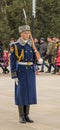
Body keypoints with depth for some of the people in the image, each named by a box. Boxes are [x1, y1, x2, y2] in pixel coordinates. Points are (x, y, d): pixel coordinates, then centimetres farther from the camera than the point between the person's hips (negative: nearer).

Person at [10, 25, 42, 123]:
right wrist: (14, 76, -13)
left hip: (31, 72, 5)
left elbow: (35, 59, 8)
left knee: (29, 93, 6)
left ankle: (26, 115, 13)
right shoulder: (15, 46, -7)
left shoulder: (31, 45, 9)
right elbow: (12, 61, -8)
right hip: (21, 72, -5)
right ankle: (21, 117, 5)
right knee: (21, 93, -3)